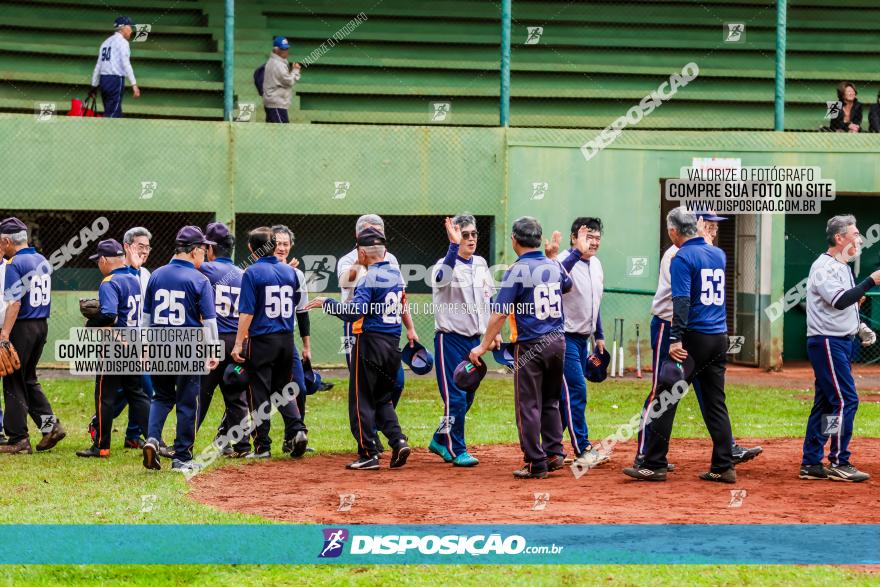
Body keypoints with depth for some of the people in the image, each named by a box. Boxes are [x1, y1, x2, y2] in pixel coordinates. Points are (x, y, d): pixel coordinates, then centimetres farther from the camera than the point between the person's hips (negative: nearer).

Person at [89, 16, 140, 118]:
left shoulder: (106, 42, 19)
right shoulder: (122, 42, -5)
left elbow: (98, 66, 18)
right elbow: (126, 64, -16)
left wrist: (94, 86, 20)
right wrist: (134, 84, -21)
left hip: (103, 79, 8)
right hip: (116, 80, -8)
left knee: (117, 114, 12)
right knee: (112, 115, -10)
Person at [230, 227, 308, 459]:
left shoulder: (252, 273, -10)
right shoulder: (289, 271, 6)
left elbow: (246, 312, -14)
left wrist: (238, 343, -12)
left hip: (262, 340, -5)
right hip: (287, 339, 5)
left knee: (259, 392, 3)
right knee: (284, 389, 16)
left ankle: (262, 446, 4)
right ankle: (296, 429, -5)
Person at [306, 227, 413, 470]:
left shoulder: (369, 278, -15)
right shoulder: (396, 273, 9)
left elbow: (353, 312, -24)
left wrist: (326, 302, -14)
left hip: (370, 341, -7)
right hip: (393, 343, 7)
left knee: (361, 400, 1)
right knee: (383, 398, 18)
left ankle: (369, 454, -1)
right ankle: (398, 440, -2)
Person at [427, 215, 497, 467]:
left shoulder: (481, 264, 10)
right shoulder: (446, 264, -12)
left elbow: (488, 298, 21)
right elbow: (442, 276, -38)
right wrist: (454, 245, -48)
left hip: (474, 340, 7)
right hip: (450, 339, -7)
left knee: (467, 397, 13)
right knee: (455, 397, -5)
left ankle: (440, 440, 28)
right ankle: (457, 451, 2)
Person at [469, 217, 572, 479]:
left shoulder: (517, 271, -12)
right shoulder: (554, 266, 6)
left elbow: (500, 313, -16)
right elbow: (567, 284, 31)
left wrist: (483, 346, -11)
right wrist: (553, 257, 36)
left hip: (530, 346, -6)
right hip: (557, 341, 6)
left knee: (528, 406, 0)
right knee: (550, 402, 19)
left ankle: (537, 464, -1)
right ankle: (554, 453, 17)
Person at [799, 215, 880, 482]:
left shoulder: (842, 267, 17)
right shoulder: (823, 267, -14)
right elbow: (839, 300, -27)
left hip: (840, 342, 10)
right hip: (827, 343, -10)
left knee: (826, 402, 10)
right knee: (846, 400, -12)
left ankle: (811, 464, 13)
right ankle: (839, 463, -8)